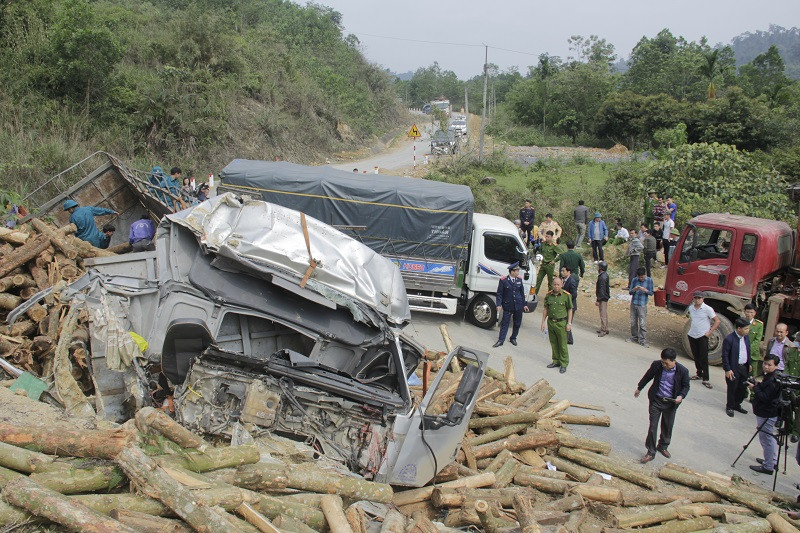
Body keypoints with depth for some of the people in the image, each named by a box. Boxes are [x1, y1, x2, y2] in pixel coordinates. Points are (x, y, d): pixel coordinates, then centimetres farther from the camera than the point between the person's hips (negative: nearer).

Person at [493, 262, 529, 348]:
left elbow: (522, 293, 12)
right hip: (507, 306, -4)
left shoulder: (519, 279, 5)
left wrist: (524, 305, 12)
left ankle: (513, 338, 28)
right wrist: (499, 305, -16)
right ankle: (501, 340, 4)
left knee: (517, 323, 12)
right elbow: (499, 293, -7)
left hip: (518, 306, 4)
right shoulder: (503, 280, -8)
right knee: (505, 323, -2)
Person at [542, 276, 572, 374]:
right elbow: (545, 309, 11)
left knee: (563, 345, 0)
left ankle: (564, 364, 10)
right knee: (553, 344, 13)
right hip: (550, 322, 4)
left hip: (561, 323, -4)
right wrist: (543, 322, 8)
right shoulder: (548, 295, 4)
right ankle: (556, 361, 27)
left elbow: (570, 310, -1)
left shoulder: (566, 295, -7)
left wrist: (569, 323, -5)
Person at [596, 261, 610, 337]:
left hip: (603, 298, -10)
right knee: (604, 314, 17)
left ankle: (603, 330, 1)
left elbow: (602, 290, -23)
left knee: (603, 314, -4)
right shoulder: (605, 275, 9)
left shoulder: (602, 277, -22)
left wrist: (598, 300, -21)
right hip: (605, 297, 10)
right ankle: (605, 329, 25)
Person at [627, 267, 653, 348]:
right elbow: (630, 292, 4)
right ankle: (634, 337, 25)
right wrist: (634, 289, -18)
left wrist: (645, 290, -21)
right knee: (633, 322, 11)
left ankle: (643, 340, -1)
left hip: (642, 305, -3)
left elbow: (651, 293, -1)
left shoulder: (649, 280, -3)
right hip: (633, 304, 3)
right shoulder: (634, 280, 2)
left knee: (642, 324, -6)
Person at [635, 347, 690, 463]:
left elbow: (686, 386, 0)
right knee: (653, 426, -1)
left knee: (667, 426, 17)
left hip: (671, 402, 0)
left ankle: (663, 446, 40)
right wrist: (639, 388, 17)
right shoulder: (656, 365, -14)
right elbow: (647, 376, 5)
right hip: (656, 400, 0)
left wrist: (681, 396, -19)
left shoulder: (683, 371, -17)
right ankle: (651, 452, 9)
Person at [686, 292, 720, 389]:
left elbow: (717, 321, -9)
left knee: (704, 358, -7)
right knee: (696, 357, 15)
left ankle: (705, 379, -4)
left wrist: (709, 332, -12)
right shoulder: (691, 308, 5)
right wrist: (690, 328, 11)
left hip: (703, 336, -6)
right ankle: (699, 374, 30)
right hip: (692, 335, 6)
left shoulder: (707, 309, -12)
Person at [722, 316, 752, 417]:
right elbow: (725, 355, -15)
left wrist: (749, 364, 16)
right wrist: (727, 369, -15)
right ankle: (729, 407, 24)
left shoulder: (746, 337, 2)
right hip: (733, 368, -6)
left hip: (744, 367, 6)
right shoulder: (729, 339, -20)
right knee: (732, 389, 7)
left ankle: (736, 405, 34)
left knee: (743, 388, 14)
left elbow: (748, 351, 15)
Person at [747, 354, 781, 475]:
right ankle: (772, 461, 36)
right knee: (771, 438, 22)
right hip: (770, 413, 11)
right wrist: (758, 385, 3)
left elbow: (764, 397, -26)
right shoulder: (769, 376, 8)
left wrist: (755, 388, -17)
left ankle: (768, 467, 8)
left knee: (766, 439, -1)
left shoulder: (773, 381, -24)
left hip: (767, 415, -11)